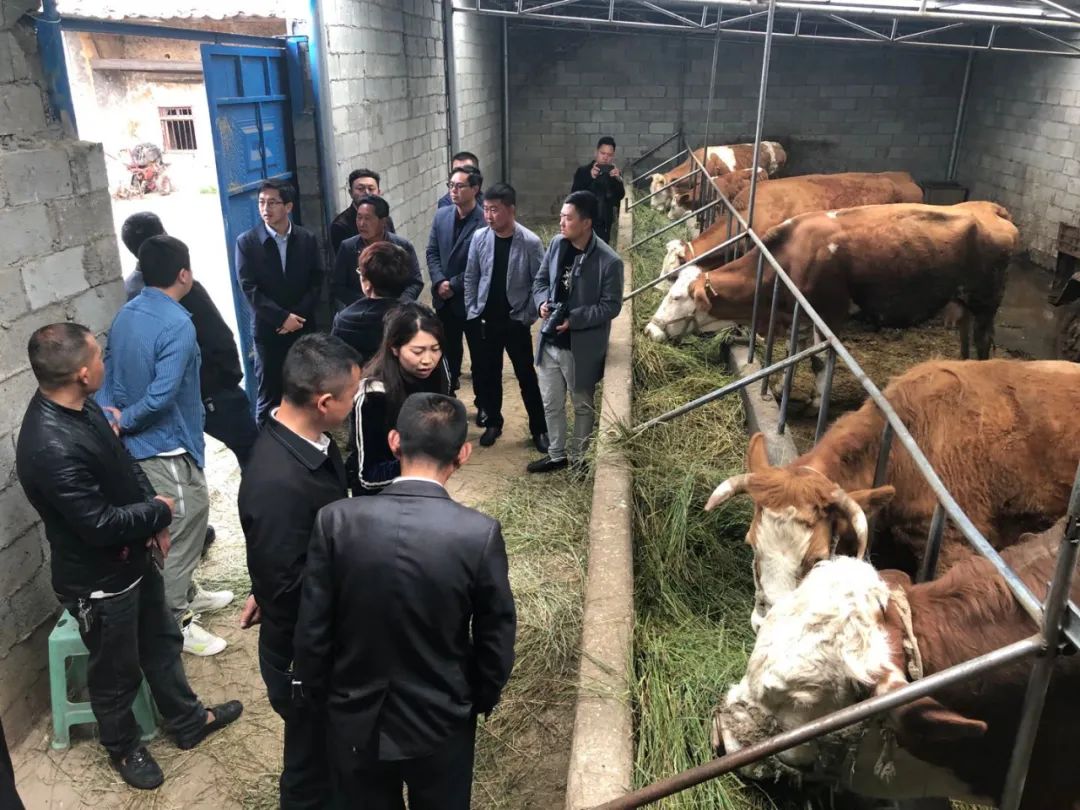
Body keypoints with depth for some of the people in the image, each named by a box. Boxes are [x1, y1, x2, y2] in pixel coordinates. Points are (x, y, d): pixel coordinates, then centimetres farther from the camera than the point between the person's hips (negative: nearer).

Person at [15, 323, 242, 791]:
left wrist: (153, 522, -5)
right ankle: (123, 748, 44)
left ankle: (187, 721, 46)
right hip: (98, 580, -8)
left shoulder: (79, 405, -7)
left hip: (134, 556, 8)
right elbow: (101, 524, -30)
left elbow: (126, 463, 6)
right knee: (116, 673, 17)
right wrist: (159, 511, -12)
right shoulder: (51, 448, -36)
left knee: (162, 642, 25)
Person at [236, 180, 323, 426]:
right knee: (270, 395, 3)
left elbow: (317, 283, 1)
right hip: (268, 331, -2)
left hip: (304, 328, 2)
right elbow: (249, 289, -9)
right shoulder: (246, 242, -3)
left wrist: (297, 316, -11)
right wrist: (282, 317, -15)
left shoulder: (307, 239, 4)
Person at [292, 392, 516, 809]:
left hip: (355, 721, 1)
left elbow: (312, 629, -11)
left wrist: (315, 692, 8)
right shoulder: (480, 533, -23)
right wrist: (483, 698, 7)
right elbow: (496, 638, -12)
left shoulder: (337, 520, -20)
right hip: (441, 723, -1)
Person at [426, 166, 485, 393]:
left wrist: (454, 284, -16)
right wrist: (439, 282, -9)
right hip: (445, 299, 5)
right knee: (448, 351, 17)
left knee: (479, 354, 9)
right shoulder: (441, 215, 5)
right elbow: (432, 252, 6)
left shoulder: (485, 220, -15)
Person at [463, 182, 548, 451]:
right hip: (484, 320, 3)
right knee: (486, 375, 13)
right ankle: (493, 423, 32)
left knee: (527, 377, 6)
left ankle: (539, 428, 21)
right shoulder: (479, 238, -5)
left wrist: (528, 316, -9)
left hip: (515, 321, -3)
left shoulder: (530, 242, -14)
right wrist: (471, 312, 1)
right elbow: (471, 278, 4)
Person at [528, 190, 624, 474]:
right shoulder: (556, 244, -1)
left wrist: (573, 319, -25)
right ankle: (556, 454, 37)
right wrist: (542, 302, -11)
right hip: (549, 342, 5)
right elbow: (540, 280, 10)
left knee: (583, 406, 15)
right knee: (551, 404, 18)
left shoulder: (609, 261, -19)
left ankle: (578, 458, 34)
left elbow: (610, 306, -16)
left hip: (581, 347, -5)